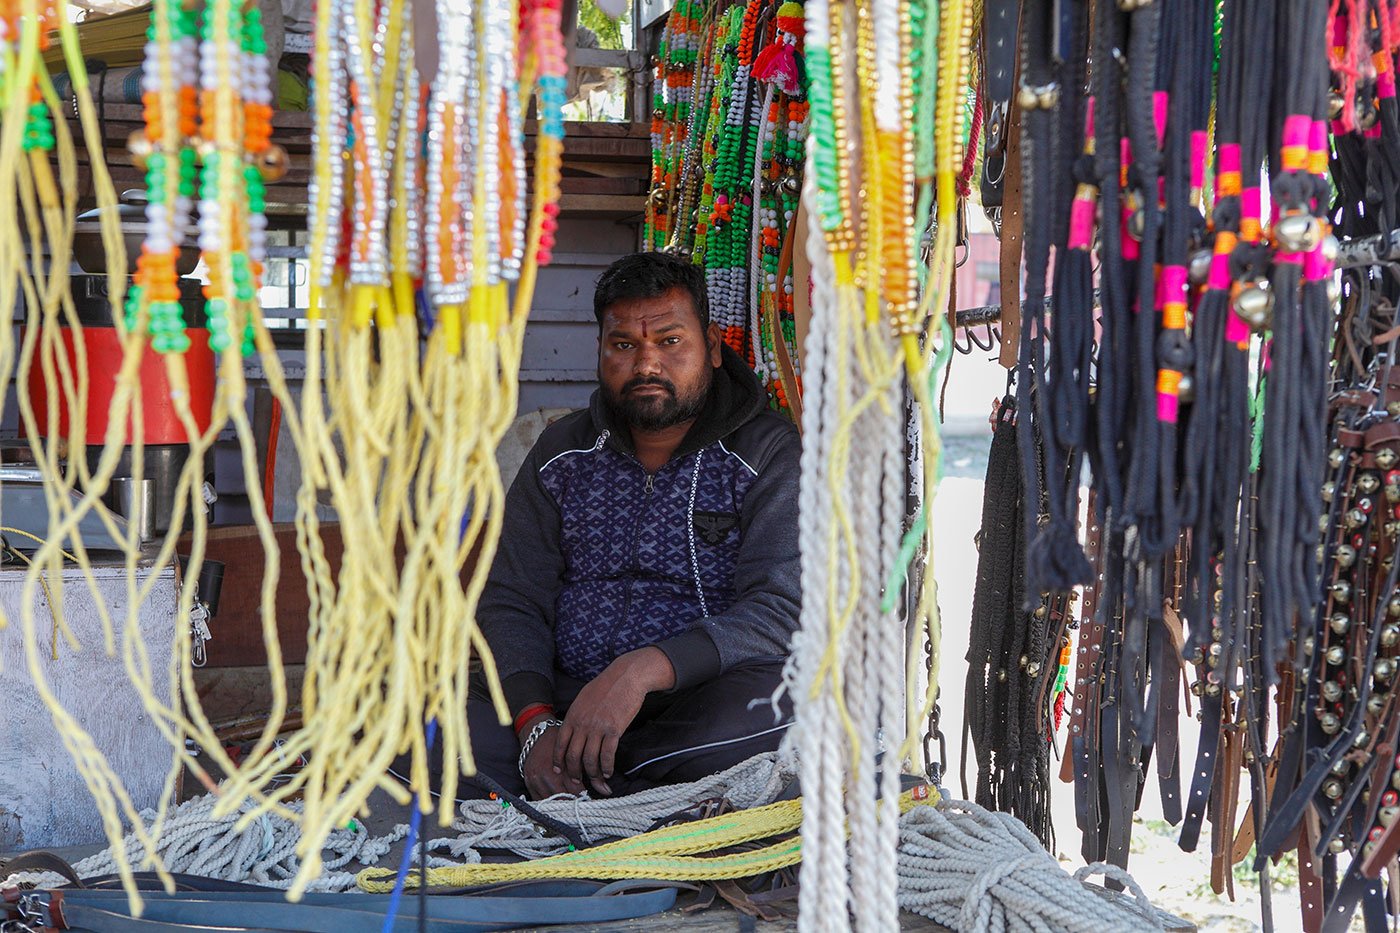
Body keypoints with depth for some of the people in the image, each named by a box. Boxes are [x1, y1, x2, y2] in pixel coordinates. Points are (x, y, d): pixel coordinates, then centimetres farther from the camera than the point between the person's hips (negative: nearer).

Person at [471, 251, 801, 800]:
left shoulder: (769, 455, -1)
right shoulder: (561, 452, 12)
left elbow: (781, 613, -13)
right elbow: (512, 603, 6)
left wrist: (641, 670, -29)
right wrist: (535, 722, -15)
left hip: (697, 711, -2)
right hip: (563, 704, 2)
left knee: (778, 697, -37)